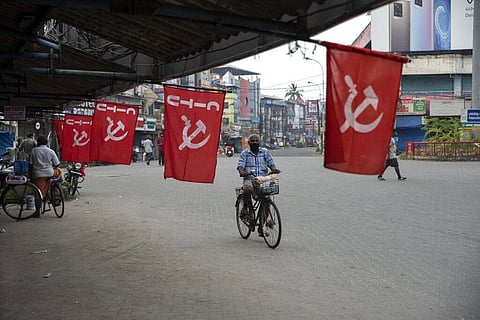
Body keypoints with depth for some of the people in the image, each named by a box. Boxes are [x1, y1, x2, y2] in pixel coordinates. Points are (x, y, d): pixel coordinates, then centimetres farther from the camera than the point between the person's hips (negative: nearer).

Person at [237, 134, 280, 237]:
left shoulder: (265, 152, 14)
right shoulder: (244, 153, 8)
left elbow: (271, 163, 8)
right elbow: (240, 165, -4)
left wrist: (274, 169, -15)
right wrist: (242, 171, -27)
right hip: (249, 179, -2)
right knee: (248, 189, -39)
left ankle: (261, 228, 5)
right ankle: (245, 207, -6)